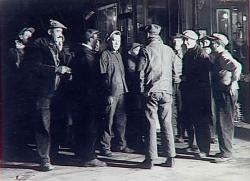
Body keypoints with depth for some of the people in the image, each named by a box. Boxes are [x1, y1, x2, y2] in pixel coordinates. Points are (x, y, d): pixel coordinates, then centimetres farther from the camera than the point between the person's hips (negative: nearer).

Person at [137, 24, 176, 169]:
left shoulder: (146, 51, -5)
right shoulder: (169, 50, 5)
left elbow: (141, 73, -5)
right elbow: (174, 69, 12)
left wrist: (142, 90, 4)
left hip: (151, 92, -3)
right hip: (166, 91, 3)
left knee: (151, 124, 0)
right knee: (167, 124, 8)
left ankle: (150, 159, 3)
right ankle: (171, 158, 11)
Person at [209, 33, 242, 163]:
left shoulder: (224, 56, -15)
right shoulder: (219, 56, 15)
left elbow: (237, 66, -31)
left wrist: (233, 83, -28)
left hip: (226, 94, -10)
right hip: (220, 93, 10)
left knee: (224, 123, -7)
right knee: (224, 123, 16)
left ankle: (226, 154, -3)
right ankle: (225, 150, 26)